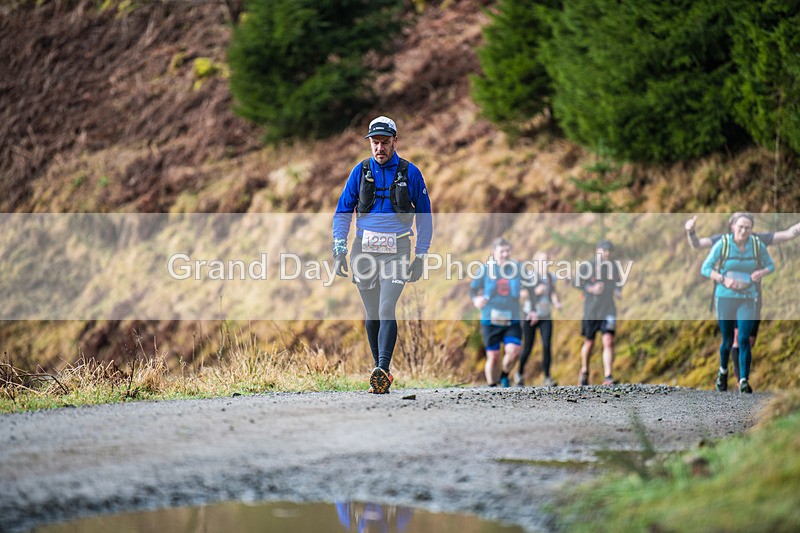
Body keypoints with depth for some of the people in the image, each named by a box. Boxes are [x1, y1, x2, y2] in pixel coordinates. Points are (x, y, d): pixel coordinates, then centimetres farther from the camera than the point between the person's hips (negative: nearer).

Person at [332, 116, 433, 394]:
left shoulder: (410, 173, 1)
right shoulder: (361, 171, 6)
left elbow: (424, 215, 8)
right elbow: (343, 212, 10)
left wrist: (420, 256, 3)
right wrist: (339, 249, -1)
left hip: (396, 250, -3)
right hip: (364, 249, 3)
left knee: (387, 310, -17)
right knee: (372, 314, 7)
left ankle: (382, 372, -25)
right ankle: (380, 370, 17)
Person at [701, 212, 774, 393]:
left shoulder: (757, 245, -3)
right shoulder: (722, 244, -8)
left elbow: (770, 265, 12)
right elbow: (705, 268, -3)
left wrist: (761, 273, -11)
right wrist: (723, 279, -19)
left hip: (747, 298, 1)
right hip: (725, 297, -1)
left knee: (744, 339, -12)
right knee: (727, 339, 9)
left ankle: (744, 381, -11)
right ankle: (723, 371, 36)